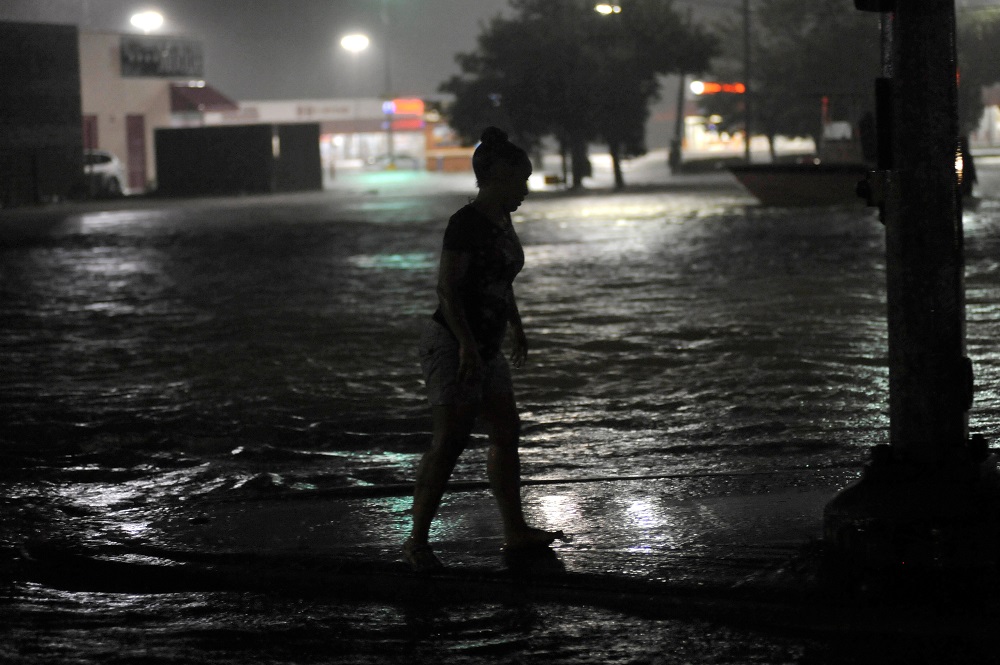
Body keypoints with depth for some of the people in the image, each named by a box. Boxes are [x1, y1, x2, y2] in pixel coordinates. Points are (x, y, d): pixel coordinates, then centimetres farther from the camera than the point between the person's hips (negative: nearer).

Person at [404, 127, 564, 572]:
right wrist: (467, 343, -25)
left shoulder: (501, 221, 11)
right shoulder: (466, 223, -18)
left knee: (506, 434, 13)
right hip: (453, 345, -10)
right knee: (449, 441, -12)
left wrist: (515, 326, 29)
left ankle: (515, 530, 23)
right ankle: (417, 541, -7)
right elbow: (447, 287, -21)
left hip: (485, 348, 10)